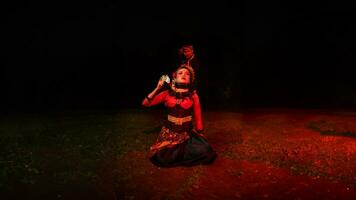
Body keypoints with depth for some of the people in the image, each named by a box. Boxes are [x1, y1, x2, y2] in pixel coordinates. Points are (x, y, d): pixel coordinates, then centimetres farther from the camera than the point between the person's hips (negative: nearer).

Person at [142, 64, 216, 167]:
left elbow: (198, 116, 2)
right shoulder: (167, 93, -2)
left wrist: (200, 134, 4)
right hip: (169, 131, 1)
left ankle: (178, 153, 7)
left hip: (187, 132, 0)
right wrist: (157, 88, -13)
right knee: (160, 158, -18)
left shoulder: (193, 95, -3)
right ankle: (178, 152, 15)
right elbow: (145, 103, -4)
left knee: (207, 154, -19)